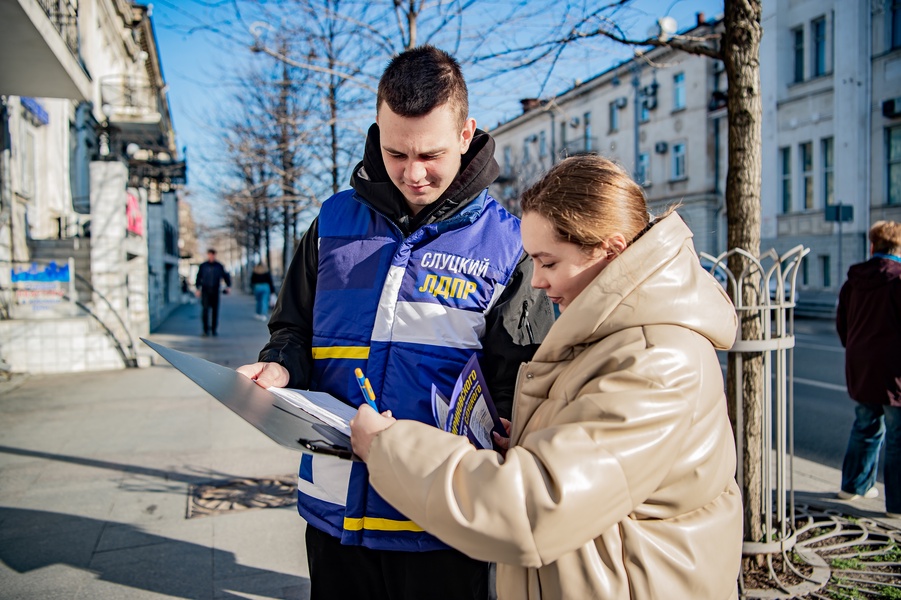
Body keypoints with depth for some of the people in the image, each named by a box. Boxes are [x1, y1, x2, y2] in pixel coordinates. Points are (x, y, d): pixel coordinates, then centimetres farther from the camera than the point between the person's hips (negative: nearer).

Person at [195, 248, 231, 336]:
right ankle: (206, 329, -2)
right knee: (205, 309, -8)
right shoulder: (203, 266, 4)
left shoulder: (219, 266, 5)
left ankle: (214, 329, 11)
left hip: (215, 291, 1)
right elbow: (198, 277, 7)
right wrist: (198, 289, -1)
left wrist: (228, 286, -3)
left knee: (215, 310, 3)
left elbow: (226, 276, 10)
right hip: (205, 291, -1)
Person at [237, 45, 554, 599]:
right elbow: (294, 328, 13)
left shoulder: (506, 243, -5)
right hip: (334, 507, 3)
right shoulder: (335, 220, 4)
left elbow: (519, 382, -5)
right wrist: (279, 367, -8)